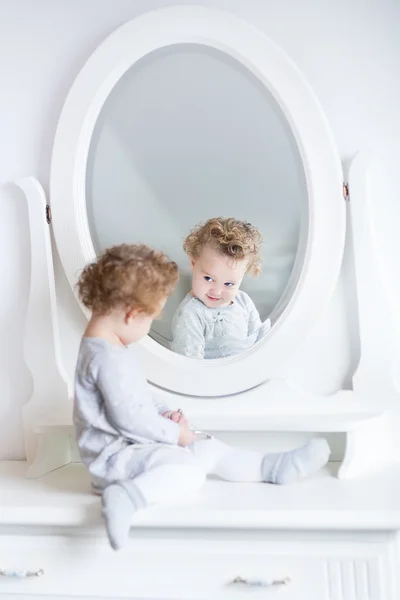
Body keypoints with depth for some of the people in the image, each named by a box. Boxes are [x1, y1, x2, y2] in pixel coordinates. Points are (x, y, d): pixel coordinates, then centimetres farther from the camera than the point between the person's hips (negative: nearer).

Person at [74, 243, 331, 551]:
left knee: (209, 448, 12)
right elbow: (128, 416, -28)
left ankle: (273, 467, 21)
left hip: (136, 441, 10)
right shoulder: (108, 358, -26)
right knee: (189, 470, -27)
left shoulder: (115, 345, 10)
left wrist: (164, 413, 3)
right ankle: (125, 497, -35)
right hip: (116, 453, -10)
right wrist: (175, 432, -16)